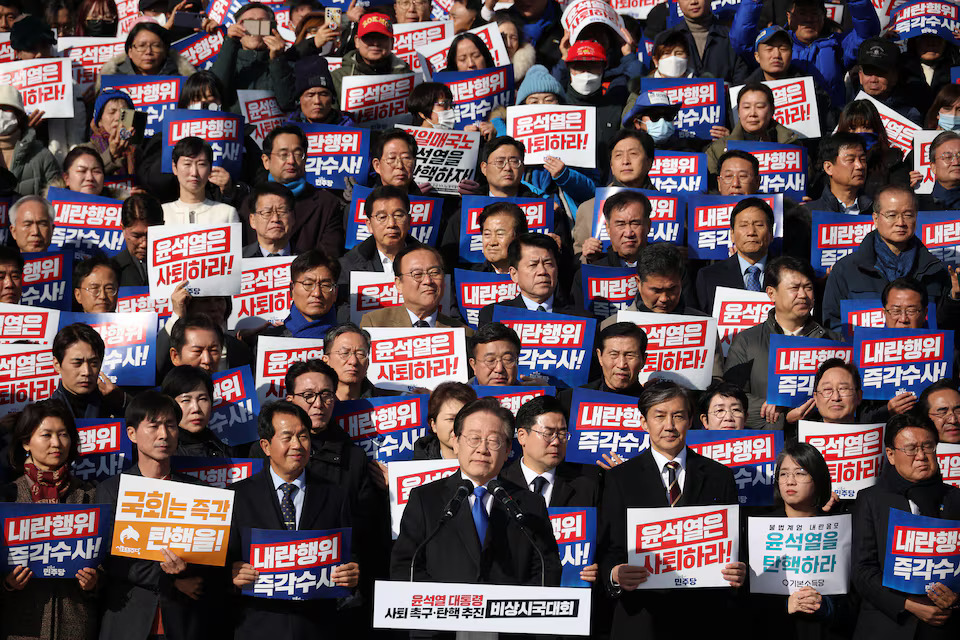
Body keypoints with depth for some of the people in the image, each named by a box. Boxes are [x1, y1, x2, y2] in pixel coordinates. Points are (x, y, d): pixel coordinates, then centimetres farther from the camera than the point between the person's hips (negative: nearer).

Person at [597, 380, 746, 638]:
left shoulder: (719, 477, 9)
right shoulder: (620, 479, 4)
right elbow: (608, 548, -1)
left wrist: (737, 573, -14)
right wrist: (616, 575, -22)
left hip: (704, 617, 1)